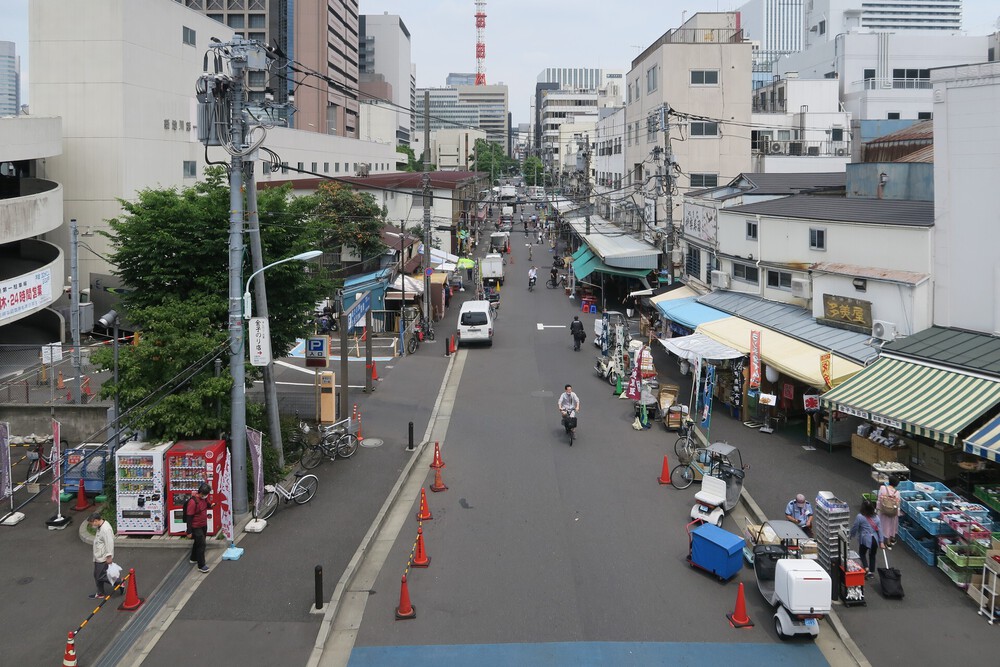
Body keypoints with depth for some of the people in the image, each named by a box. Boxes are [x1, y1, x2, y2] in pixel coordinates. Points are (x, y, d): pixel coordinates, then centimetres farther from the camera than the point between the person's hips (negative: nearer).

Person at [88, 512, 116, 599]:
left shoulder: (106, 529, -27)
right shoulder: (99, 527, 7)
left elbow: (109, 543, -28)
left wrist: (109, 556, -25)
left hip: (103, 558, -10)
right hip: (98, 557, 10)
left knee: (101, 576, -3)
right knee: (97, 575, 17)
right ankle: (100, 593, 30)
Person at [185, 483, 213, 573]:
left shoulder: (204, 498, -2)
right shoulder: (193, 502, -27)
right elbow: (189, 517, -24)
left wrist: (211, 505, 2)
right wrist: (189, 531, -22)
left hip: (204, 525, 9)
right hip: (196, 527, -9)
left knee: (198, 542, 23)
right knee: (201, 544, -9)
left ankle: (193, 558, 43)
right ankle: (201, 566, -3)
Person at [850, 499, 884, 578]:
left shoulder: (859, 517, -11)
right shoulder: (876, 517, 3)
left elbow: (854, 528, -4)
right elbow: (879, 529, 1)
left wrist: (850, 536, 14)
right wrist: (881, 541, 3)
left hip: (865, 539, -4)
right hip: (875, 539, 4)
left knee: (862, 553, 17)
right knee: (872, 555, 18)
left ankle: (866, 567, -4)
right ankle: (872, 572, 21)